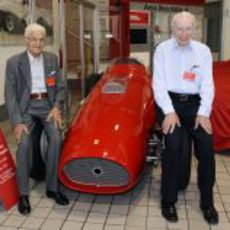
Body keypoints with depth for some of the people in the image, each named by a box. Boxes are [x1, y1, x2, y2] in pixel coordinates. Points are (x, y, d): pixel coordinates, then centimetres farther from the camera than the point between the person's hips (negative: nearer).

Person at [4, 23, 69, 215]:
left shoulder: (52, 59, 8)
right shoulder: (14, 62, -1)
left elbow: (60, 87, 9)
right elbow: (10, 94, -5)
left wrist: (56, 107, -10)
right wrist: (17, 121, -17)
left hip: (47, 104, 2)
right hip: (25, 106, -2)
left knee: (56, 138, -23)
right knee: (24, 142, -26)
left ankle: (52, 188, -8)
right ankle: (23, 194, -13)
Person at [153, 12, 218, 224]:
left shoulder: (203, 51, 8)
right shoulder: (162, 49, 3)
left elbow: (207, 84, 2)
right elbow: (159, 83, -4)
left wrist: (204, 113, -11)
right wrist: (169, 111, -15)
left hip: (194, 103, 2)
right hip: (169, 101, -2)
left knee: (207, 145, -16)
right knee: (174, 144, -24)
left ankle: (207, 202, 3)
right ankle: (169, 201, -7)